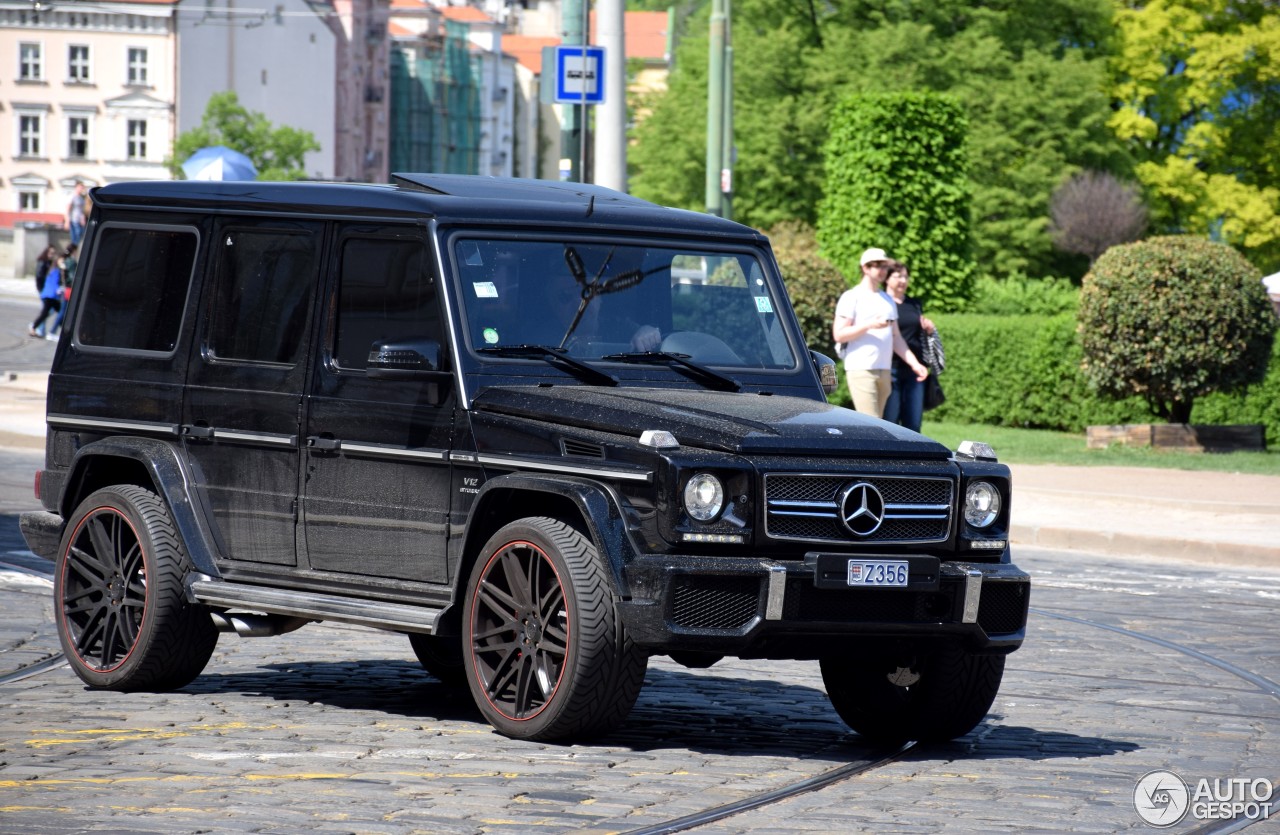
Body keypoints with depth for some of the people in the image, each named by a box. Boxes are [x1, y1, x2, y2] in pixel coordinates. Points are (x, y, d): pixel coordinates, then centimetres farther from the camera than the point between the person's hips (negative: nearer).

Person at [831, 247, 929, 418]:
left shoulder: (888, 300, 20)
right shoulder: (852, 298, -1)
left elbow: (896, 337, 20)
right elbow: (838, 334, -8)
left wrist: (914, 362, 9)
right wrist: (869, 325, -19)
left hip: (884, 371, 7)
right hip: (861, 370, -7)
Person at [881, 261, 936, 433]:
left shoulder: (915, 304, 18)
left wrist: (929, 328, 7)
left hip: (913, 370, 6)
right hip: (890, 368, -6)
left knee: (914, 423, 4)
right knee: (890, 421, -6)